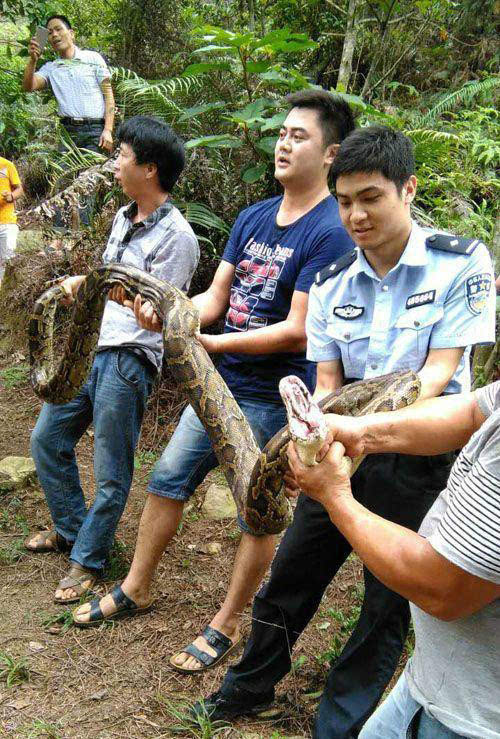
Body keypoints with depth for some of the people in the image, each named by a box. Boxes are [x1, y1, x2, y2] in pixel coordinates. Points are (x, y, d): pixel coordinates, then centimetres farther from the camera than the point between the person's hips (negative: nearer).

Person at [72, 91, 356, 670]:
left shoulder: (330, 231, -17)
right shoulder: (253, 218, 7)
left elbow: (298, 332, -22)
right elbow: (215, 297, 6)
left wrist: (209, 341, -23)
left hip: (273, 397, -8)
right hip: (221, 382, 8)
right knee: (168, 479, 16)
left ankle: (226, 625, 26)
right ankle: (135, 589, 35)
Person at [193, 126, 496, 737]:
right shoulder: (330, 284, 1)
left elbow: (439, 370, -17)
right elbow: (327, 383, 0)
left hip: (419, 452, -4)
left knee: (389, 599, 7)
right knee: (290, 572, 14)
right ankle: (251, 686, 38)